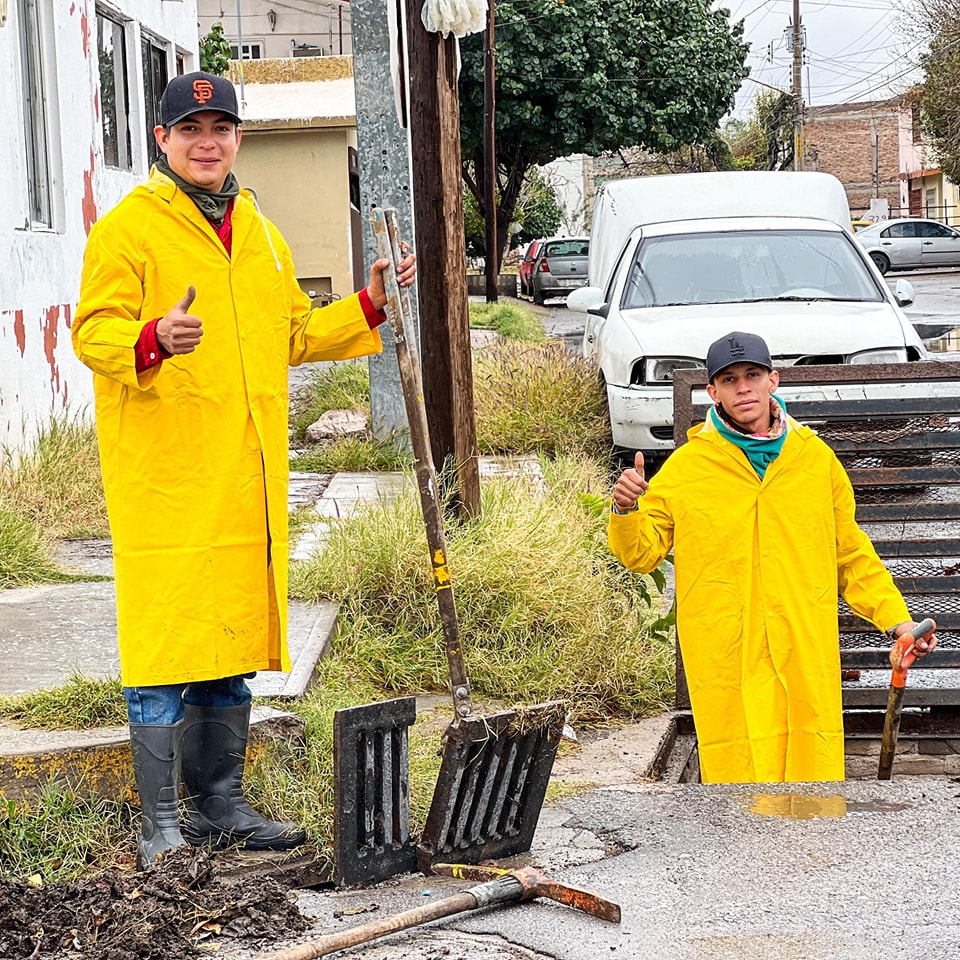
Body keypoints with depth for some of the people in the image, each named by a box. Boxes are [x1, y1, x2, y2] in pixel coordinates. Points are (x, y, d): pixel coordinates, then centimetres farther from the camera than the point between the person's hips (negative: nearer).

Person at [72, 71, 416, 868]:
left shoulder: (259, 233, 18)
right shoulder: (128, 227, -5)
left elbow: (295, 335, 26)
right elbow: (93, 333, -11)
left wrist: (369, 306, 15)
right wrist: (153, 340, -31)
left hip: (246, 483, 7)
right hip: (163, 480, -7)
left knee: (234, 639, 12)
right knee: (166, 647, -7)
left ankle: (220, 803, 23)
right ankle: (160, 824, 0)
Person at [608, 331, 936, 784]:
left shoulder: (816, 457, 11)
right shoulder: (685, 467, 5)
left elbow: (851, 554, 18)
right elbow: (643, 552, 8)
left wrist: (896, 620, 11)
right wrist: (626, 512, -12)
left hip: (806, 656, 2)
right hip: (725, 658, -2)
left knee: (816, 782, 0)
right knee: (738, 779, -5)